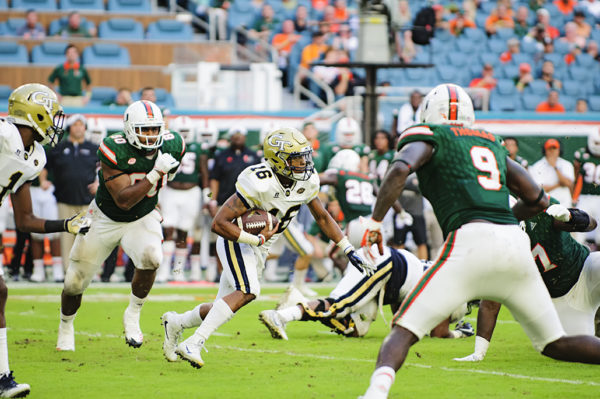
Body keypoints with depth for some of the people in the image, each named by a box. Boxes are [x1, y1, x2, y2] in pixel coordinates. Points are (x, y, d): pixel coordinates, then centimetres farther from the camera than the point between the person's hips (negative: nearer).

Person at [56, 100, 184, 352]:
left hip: (143, 218, 2)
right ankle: (66, 326, 37)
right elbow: (123, 200, -33)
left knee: (150, 257, -32)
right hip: (106, 218, -2)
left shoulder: (171, 146, -15)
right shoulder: (115, 151, -29)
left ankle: (133, 315, -10)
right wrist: (155, 175, -39)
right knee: (75, 283, 5)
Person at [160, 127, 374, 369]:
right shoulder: (258, 184, -30)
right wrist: (257, 239, -28)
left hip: (259, 247, 8)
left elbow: (322, 217, 10)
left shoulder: (307, 182, -8)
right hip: (235, 240, -8)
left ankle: (176, 323, 31)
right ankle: (193, 344, -29)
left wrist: (349, 250, 6)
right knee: (247, 292, -29)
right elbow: (219, 224, -28)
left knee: (224, 308, 8)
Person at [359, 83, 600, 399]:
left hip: (472, 242, -5)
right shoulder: (492, 143, 28)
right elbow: (539, 200, 30)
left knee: (404, 331, -5)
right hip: (516, 243, 5)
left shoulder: (430, 137, 13)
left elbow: (400, 169, -9)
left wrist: (374, 222, 0)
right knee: (555, 344, 17)